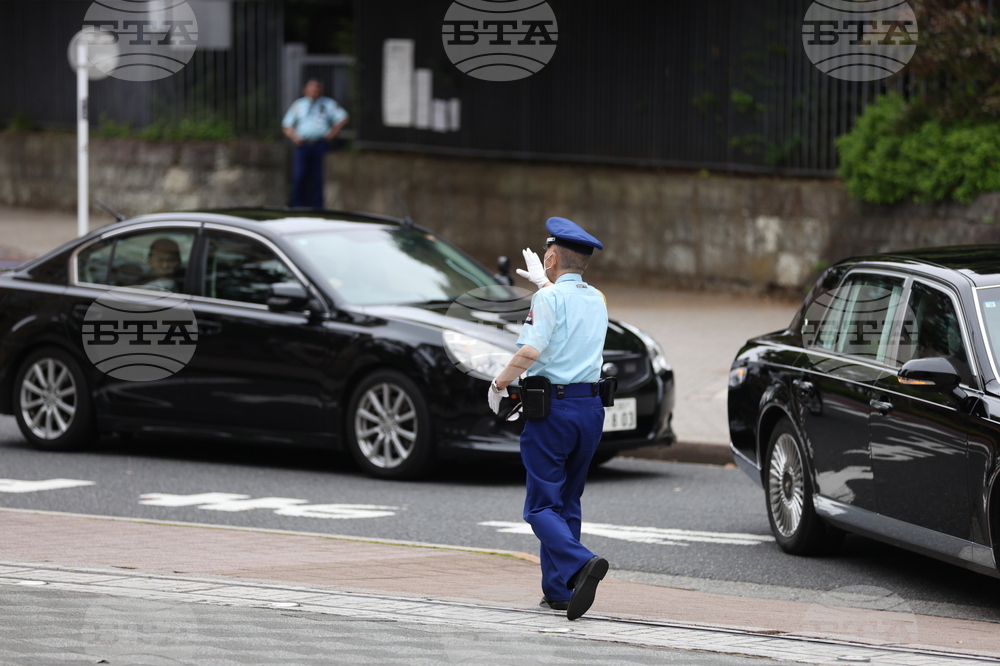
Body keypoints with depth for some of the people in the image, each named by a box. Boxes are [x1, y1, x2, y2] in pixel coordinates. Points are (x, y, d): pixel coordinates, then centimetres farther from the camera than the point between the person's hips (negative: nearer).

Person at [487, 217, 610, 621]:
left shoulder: (549, 299, -9)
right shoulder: (597, 300, 13)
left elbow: (530, 351, -21)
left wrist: (500, 383, -7)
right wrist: (544, 284, 46)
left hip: (553, 409, -7)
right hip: (591, 409, 7)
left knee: (542, 507, -5)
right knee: (567, 503, 15)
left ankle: (580, 564, -28)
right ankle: (557, 591, 15)